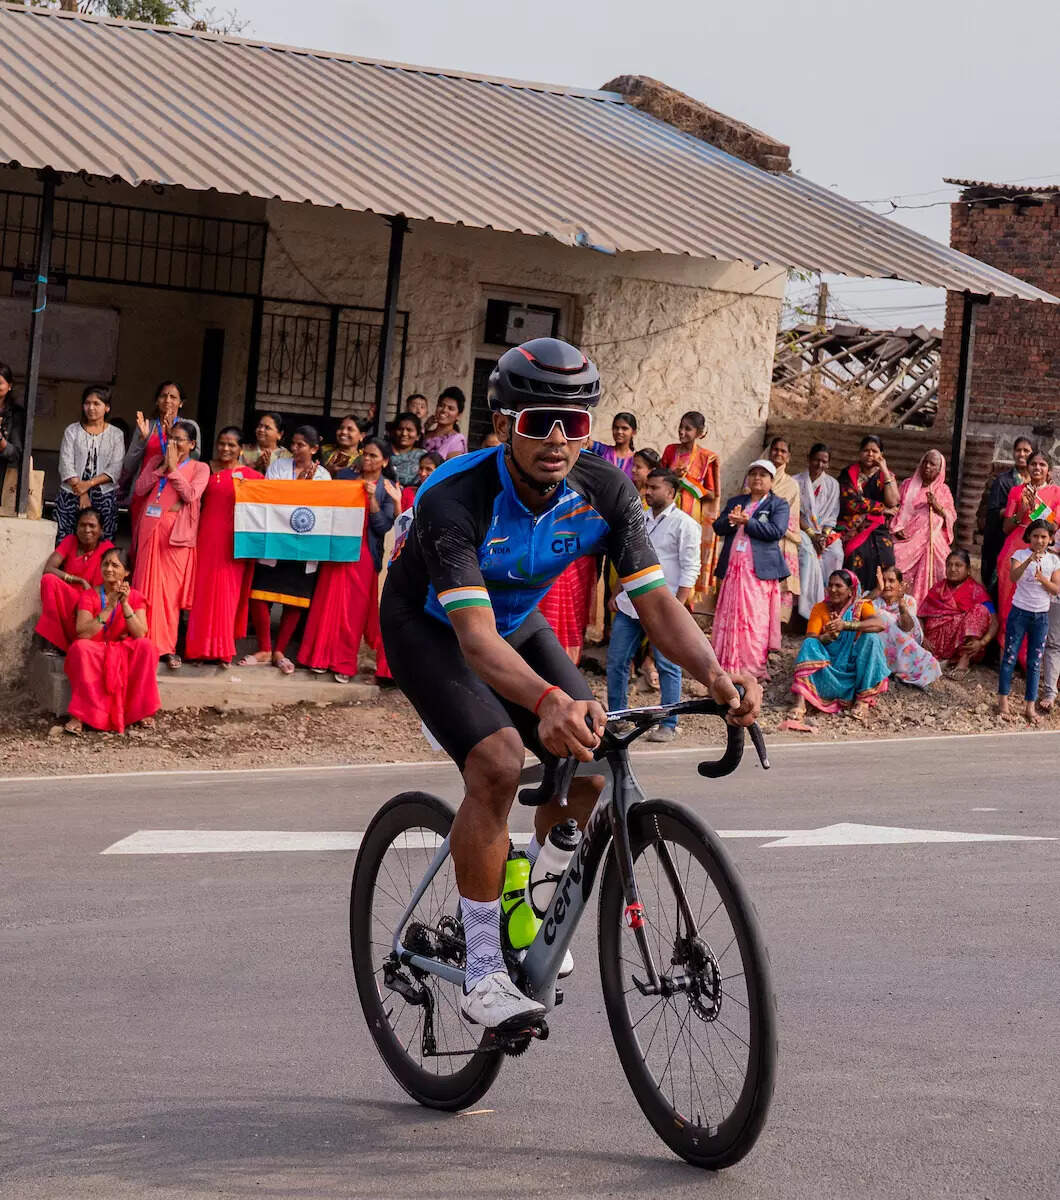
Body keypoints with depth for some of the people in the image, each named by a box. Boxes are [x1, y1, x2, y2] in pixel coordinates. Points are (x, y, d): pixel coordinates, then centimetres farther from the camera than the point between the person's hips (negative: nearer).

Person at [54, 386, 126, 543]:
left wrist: (89, 483, -13)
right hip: (72, 495, 1)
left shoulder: (116, 434, 9)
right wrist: (81, 493, -10)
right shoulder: (72, 431, 10)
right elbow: (66, 465, 1)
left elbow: (115, 469, -1)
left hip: (104, 496, -1)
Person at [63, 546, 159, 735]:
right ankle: (80, 715, -34)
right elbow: (82, 633, -17)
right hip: (95, 652, -1)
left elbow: (140, 634, -13)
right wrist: (109, 608, -23)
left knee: (146, 645, -28)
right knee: (81, 647, -34)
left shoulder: (135, 597, 1)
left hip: (126, 654, 1)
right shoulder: (89, 595, -3)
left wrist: (125, 604, -22)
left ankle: (141, 709, -17)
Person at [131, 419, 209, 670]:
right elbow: (140, 489, 4)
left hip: (177, 535, -3)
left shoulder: (199, 468, 6)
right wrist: (162, 467, -2)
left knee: (171, 592, -2)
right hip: (150, 531, 3)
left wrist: (173, 467, -8)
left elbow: (191, 495, -10)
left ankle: (166, 648, 2)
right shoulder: (156, 462, 16)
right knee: (147, 589, 0)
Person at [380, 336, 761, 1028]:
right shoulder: (454, 499, -37)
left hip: (517, 620, 5)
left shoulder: (605, 490, -22)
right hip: (431, 627, -5)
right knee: (497, 764, -26)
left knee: (589, 764, -9)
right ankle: (483, 972, -16)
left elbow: (657, 601, -24)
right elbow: (475, 635, -47)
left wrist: (716, 676, -44)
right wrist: (548, 701, -65)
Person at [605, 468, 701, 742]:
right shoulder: (640, 519, 15)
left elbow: (690, 568, -9)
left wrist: (678, 606, -16)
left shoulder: (684, 524, -5)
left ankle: (668, 726, 4)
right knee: (616, 660, 6)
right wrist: (617, 594, 18)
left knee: (667, 666, -1)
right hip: (630, 604, 7)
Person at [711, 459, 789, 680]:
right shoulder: (735, 502, 21)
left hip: (760, 570, -4)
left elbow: (777, 531, -8)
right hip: (732, 569, 4)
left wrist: (747, 522, -12)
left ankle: (755, 668, -4)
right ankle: (729, 667, 5)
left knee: (756, 620, -6)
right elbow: (718, 527, 12)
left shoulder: (778, 505, 7)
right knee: (729, 619, 1)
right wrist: (731, 520, -10)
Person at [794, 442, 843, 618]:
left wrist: (824, 534, -11)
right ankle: (809, 607, -35)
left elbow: (831, 515, 8)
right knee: (808, 551, -33)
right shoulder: (796, 482, 6)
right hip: (801, 530, -2)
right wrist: (812, 534, -14)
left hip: (824, 531, 2)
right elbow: (795, 513, -2)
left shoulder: (832, 484, 13)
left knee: (836, 552, -28)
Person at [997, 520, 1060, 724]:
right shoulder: (1020, 555, -7)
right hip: (1020, 612, -3)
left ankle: (1030, 707, 11)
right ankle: (1003, 701, 12)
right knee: (1010, 657, 2)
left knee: (1035, 662, 6)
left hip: (1041, 616, 3)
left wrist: (1042, 579, -20)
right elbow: (1013, 577, -26)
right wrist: (1028, 561, -42)